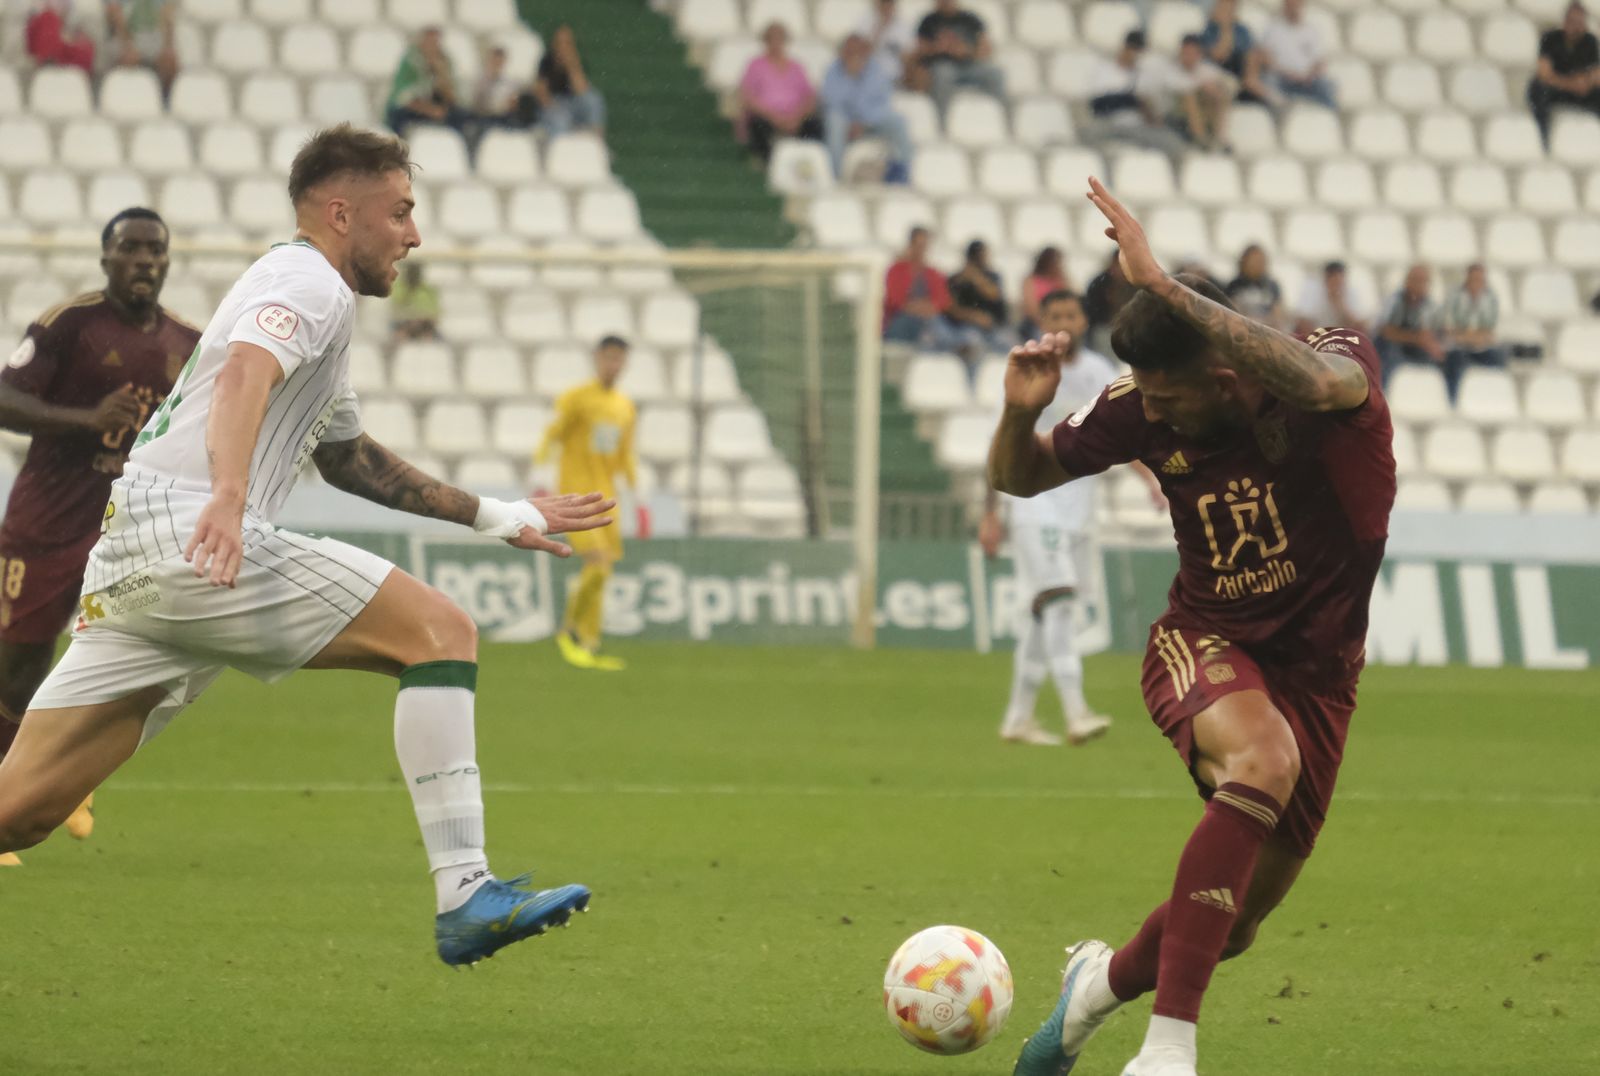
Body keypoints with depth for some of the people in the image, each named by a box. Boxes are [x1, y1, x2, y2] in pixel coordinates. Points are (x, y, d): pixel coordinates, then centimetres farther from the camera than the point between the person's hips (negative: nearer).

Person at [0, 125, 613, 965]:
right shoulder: (310, 282, 0)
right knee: (442, 632, -10)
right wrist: (228, 495, -39)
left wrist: (497, 517, 44)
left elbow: (347, 456, 43)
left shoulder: (303, 288, 32)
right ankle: (466, 901, -18)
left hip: (129, 561, 10)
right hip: (182, 525, -10)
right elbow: (243, 375, -21)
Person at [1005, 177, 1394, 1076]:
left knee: (1233, 928, 6)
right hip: (1203, 642, -1)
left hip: (1317, 671, 1)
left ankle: (1109, 978, 42)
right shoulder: (1145, 407, -11)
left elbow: (1314, 381, -47)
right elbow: (1021, 477, 3)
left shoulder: (1346, 363, -20)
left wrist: (1162, 286, -51)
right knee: (1262, 759, -36)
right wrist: (1021, 413, -21)